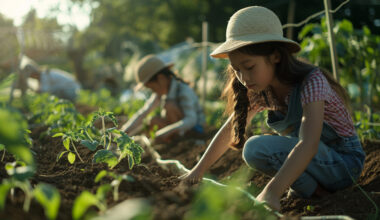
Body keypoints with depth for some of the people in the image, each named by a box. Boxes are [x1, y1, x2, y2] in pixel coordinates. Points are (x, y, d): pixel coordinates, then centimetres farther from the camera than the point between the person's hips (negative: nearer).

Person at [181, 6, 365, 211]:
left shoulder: (311, 82, -26)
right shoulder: (262, 90, -3)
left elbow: (308, 144, -41)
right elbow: (230, 130, 6)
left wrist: (271, 192, -53)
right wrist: (198, 170, -1)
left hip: (344, 162, -8)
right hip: (316, 158, 8)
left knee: (256, 149, -25)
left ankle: (315, 190, -8)